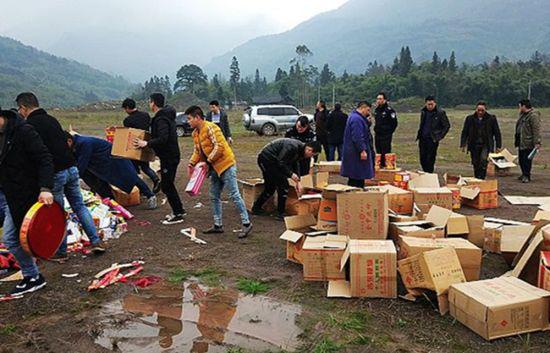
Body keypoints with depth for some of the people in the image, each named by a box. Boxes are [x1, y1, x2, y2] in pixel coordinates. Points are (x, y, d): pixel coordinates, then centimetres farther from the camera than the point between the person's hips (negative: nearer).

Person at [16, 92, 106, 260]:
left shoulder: (29, 125, -9)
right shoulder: (52, 119, 16)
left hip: (54, 174, -7)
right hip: (72, 168, 7)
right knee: (79, 206, 14)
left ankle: (60, 252, 16)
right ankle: (96, 241, 13)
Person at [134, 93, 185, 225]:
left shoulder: (161, 119, -20)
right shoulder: (167, 116, 12)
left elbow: (163, 139, -30)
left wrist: (147, 143, -26)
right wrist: (149, 141, 22)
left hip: (168, 157, -10)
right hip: (171, 155, 10)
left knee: (166, 186, -3)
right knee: (168, 184, 18)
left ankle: (177, 215, 4)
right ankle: (179, 210, 26)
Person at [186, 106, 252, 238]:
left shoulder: (210, 128, -17)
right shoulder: (195, 133, 12)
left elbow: (219, 147, -22)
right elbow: (197, 151, 18)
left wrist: (207, 161, -19)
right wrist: (192, 163, 3)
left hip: (226, 165, -10)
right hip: (215, 168, 10)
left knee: (234, 195, -6)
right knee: (214, 197, 12)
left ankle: (246, 223, 1)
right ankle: (218, 225, 21)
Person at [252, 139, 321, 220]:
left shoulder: (300, 149, 3)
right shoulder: (292, 147, -27)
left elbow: (295, 163, 16)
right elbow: (280, 162, -27)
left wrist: (298, 181, 13)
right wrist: (290, 174, -20)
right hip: (267, 159, -10)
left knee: (270, 187, 19)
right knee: (283, 185, -8)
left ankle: (256, 208, 33)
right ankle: (280, 214, 1)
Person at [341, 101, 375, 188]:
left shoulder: (358, 117, 18)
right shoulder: (356, 119, -18)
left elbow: (363, 131, 26)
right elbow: (357, 137, -25)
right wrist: (362, 150, -26)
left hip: (354, 153, 11)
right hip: (356, 154, -11)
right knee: (357, 179, -7)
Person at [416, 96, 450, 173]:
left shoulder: (440, 113, -7)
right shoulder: (423, 112, 10)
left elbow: (447, 125, -2)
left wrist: (439, 137, -8)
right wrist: (419, 134, 12)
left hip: (432, 140, -5)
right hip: (422, 139, 5)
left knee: (430, 160, -5)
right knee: (422, 159, 7)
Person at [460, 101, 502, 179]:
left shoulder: (491, 119, 0)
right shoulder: (470, 119, 3)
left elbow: (497, 133, 4)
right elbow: (465, 132, 6)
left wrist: (498, 146, 2)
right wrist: (463, 145, -1)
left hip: (486, 145, -2)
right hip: (474, 145, 2)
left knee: (483, 160, -21)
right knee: (476, 164, 7)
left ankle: (482, 178, -14)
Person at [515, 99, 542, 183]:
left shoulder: (534, 115, -15)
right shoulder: (522, 114, 15)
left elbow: (536, 130, -20)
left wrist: (537, 143, -24)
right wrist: (516, 140, 24)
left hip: (528, 143, -10)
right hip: (521, 142, 10)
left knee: (527, 159, -5)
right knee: (521, 159, 15)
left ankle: (527, 176, 4)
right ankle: (524, 174, 27)